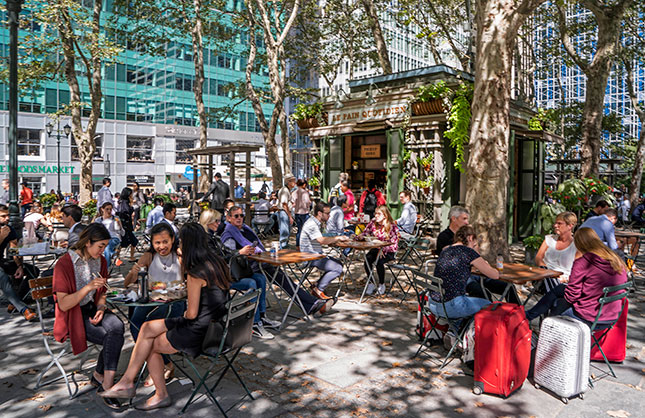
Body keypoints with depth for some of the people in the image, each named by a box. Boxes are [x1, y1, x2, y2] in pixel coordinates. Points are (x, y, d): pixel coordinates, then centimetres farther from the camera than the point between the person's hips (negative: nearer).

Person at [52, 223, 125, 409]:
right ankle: (107, 385, -9)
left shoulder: (100, 261, 5)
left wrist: (101, 308, -4)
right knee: (114, 338, -24)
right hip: (73, 317, -5)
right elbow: (63, 304, -17)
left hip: (92, 309, 5)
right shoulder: (64, 264, -14)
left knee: (117, 326, -28)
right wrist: (89, 287, -27)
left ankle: (100, 375, -14)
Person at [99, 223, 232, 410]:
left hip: (201, 333, -9)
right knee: (147, 328, 12)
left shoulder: (195, 274, -21)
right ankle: (127, 381, 16)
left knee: (149, 344, 11)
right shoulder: (218, 263, 4)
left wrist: (184, 314, 5)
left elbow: (192, 313, -18)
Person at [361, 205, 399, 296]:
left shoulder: (392, 226, -12)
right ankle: (371, 284, -7)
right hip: (376, 248, 4)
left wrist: (382, 250, -28)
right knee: (367, 259, -24)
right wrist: (361, 236, -16)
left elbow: (393, 243, -15)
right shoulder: (373, 222, 2)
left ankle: (382, 285, -4)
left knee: (379, 261, -29)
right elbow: (366, 232, 7)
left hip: (389, 251, -4)